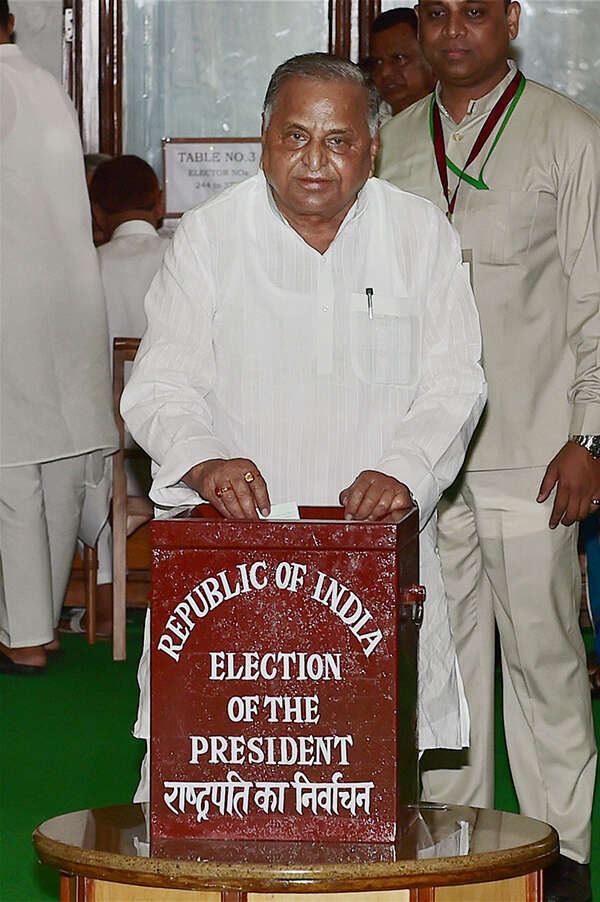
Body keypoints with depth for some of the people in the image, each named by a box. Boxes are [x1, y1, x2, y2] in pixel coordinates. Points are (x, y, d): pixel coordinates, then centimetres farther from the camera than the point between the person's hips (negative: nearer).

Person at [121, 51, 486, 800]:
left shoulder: (421, 235, 7)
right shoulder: (208, 235, 4)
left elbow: (452, 382, 2)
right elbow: (160, 386, 0)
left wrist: (403, 469, -17)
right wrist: (205, 461, -21)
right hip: (228, 545, -1)